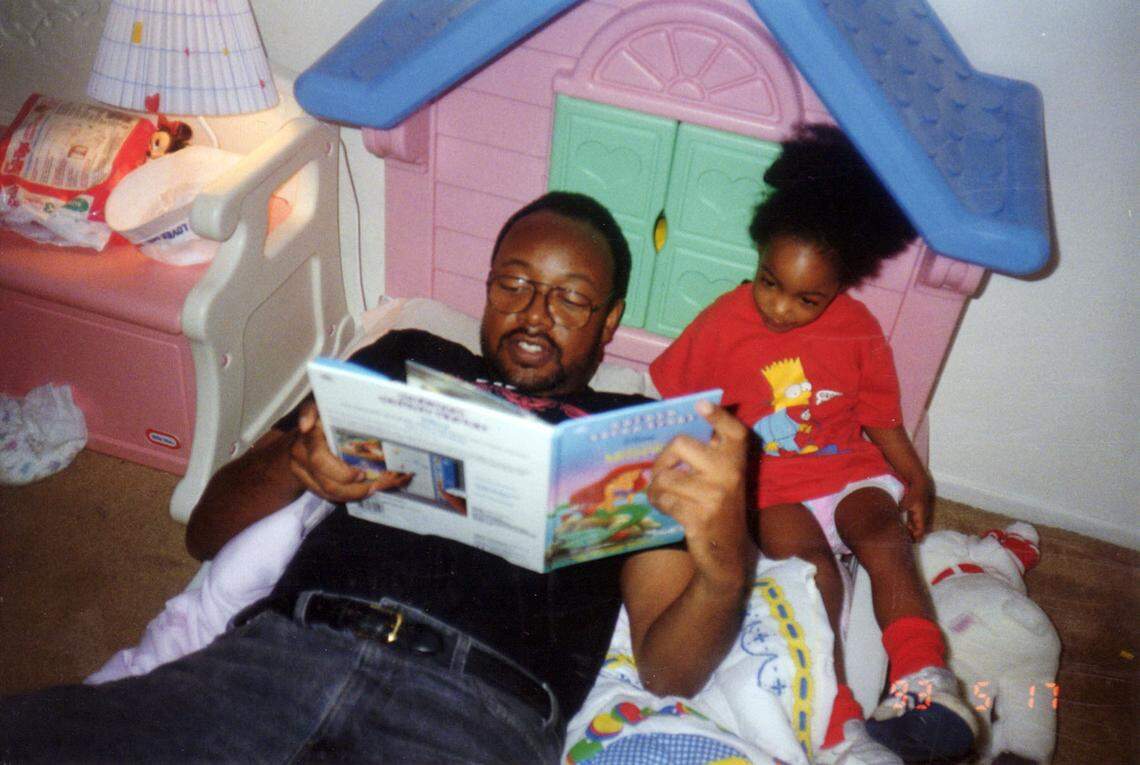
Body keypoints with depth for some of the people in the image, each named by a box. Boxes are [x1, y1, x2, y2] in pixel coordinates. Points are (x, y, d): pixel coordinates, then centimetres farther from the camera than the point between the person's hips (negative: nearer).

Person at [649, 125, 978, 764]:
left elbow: (880, 413, 13)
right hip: (770, 484, -2)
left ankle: (924, 679, -27)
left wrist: (915, 477, 9)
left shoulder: (859, 331, 2)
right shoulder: (723, 324, -6)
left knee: (883, 535, -26)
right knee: (810, 559, -26)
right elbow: (671, 403, 3)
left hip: (851, 469, 3)